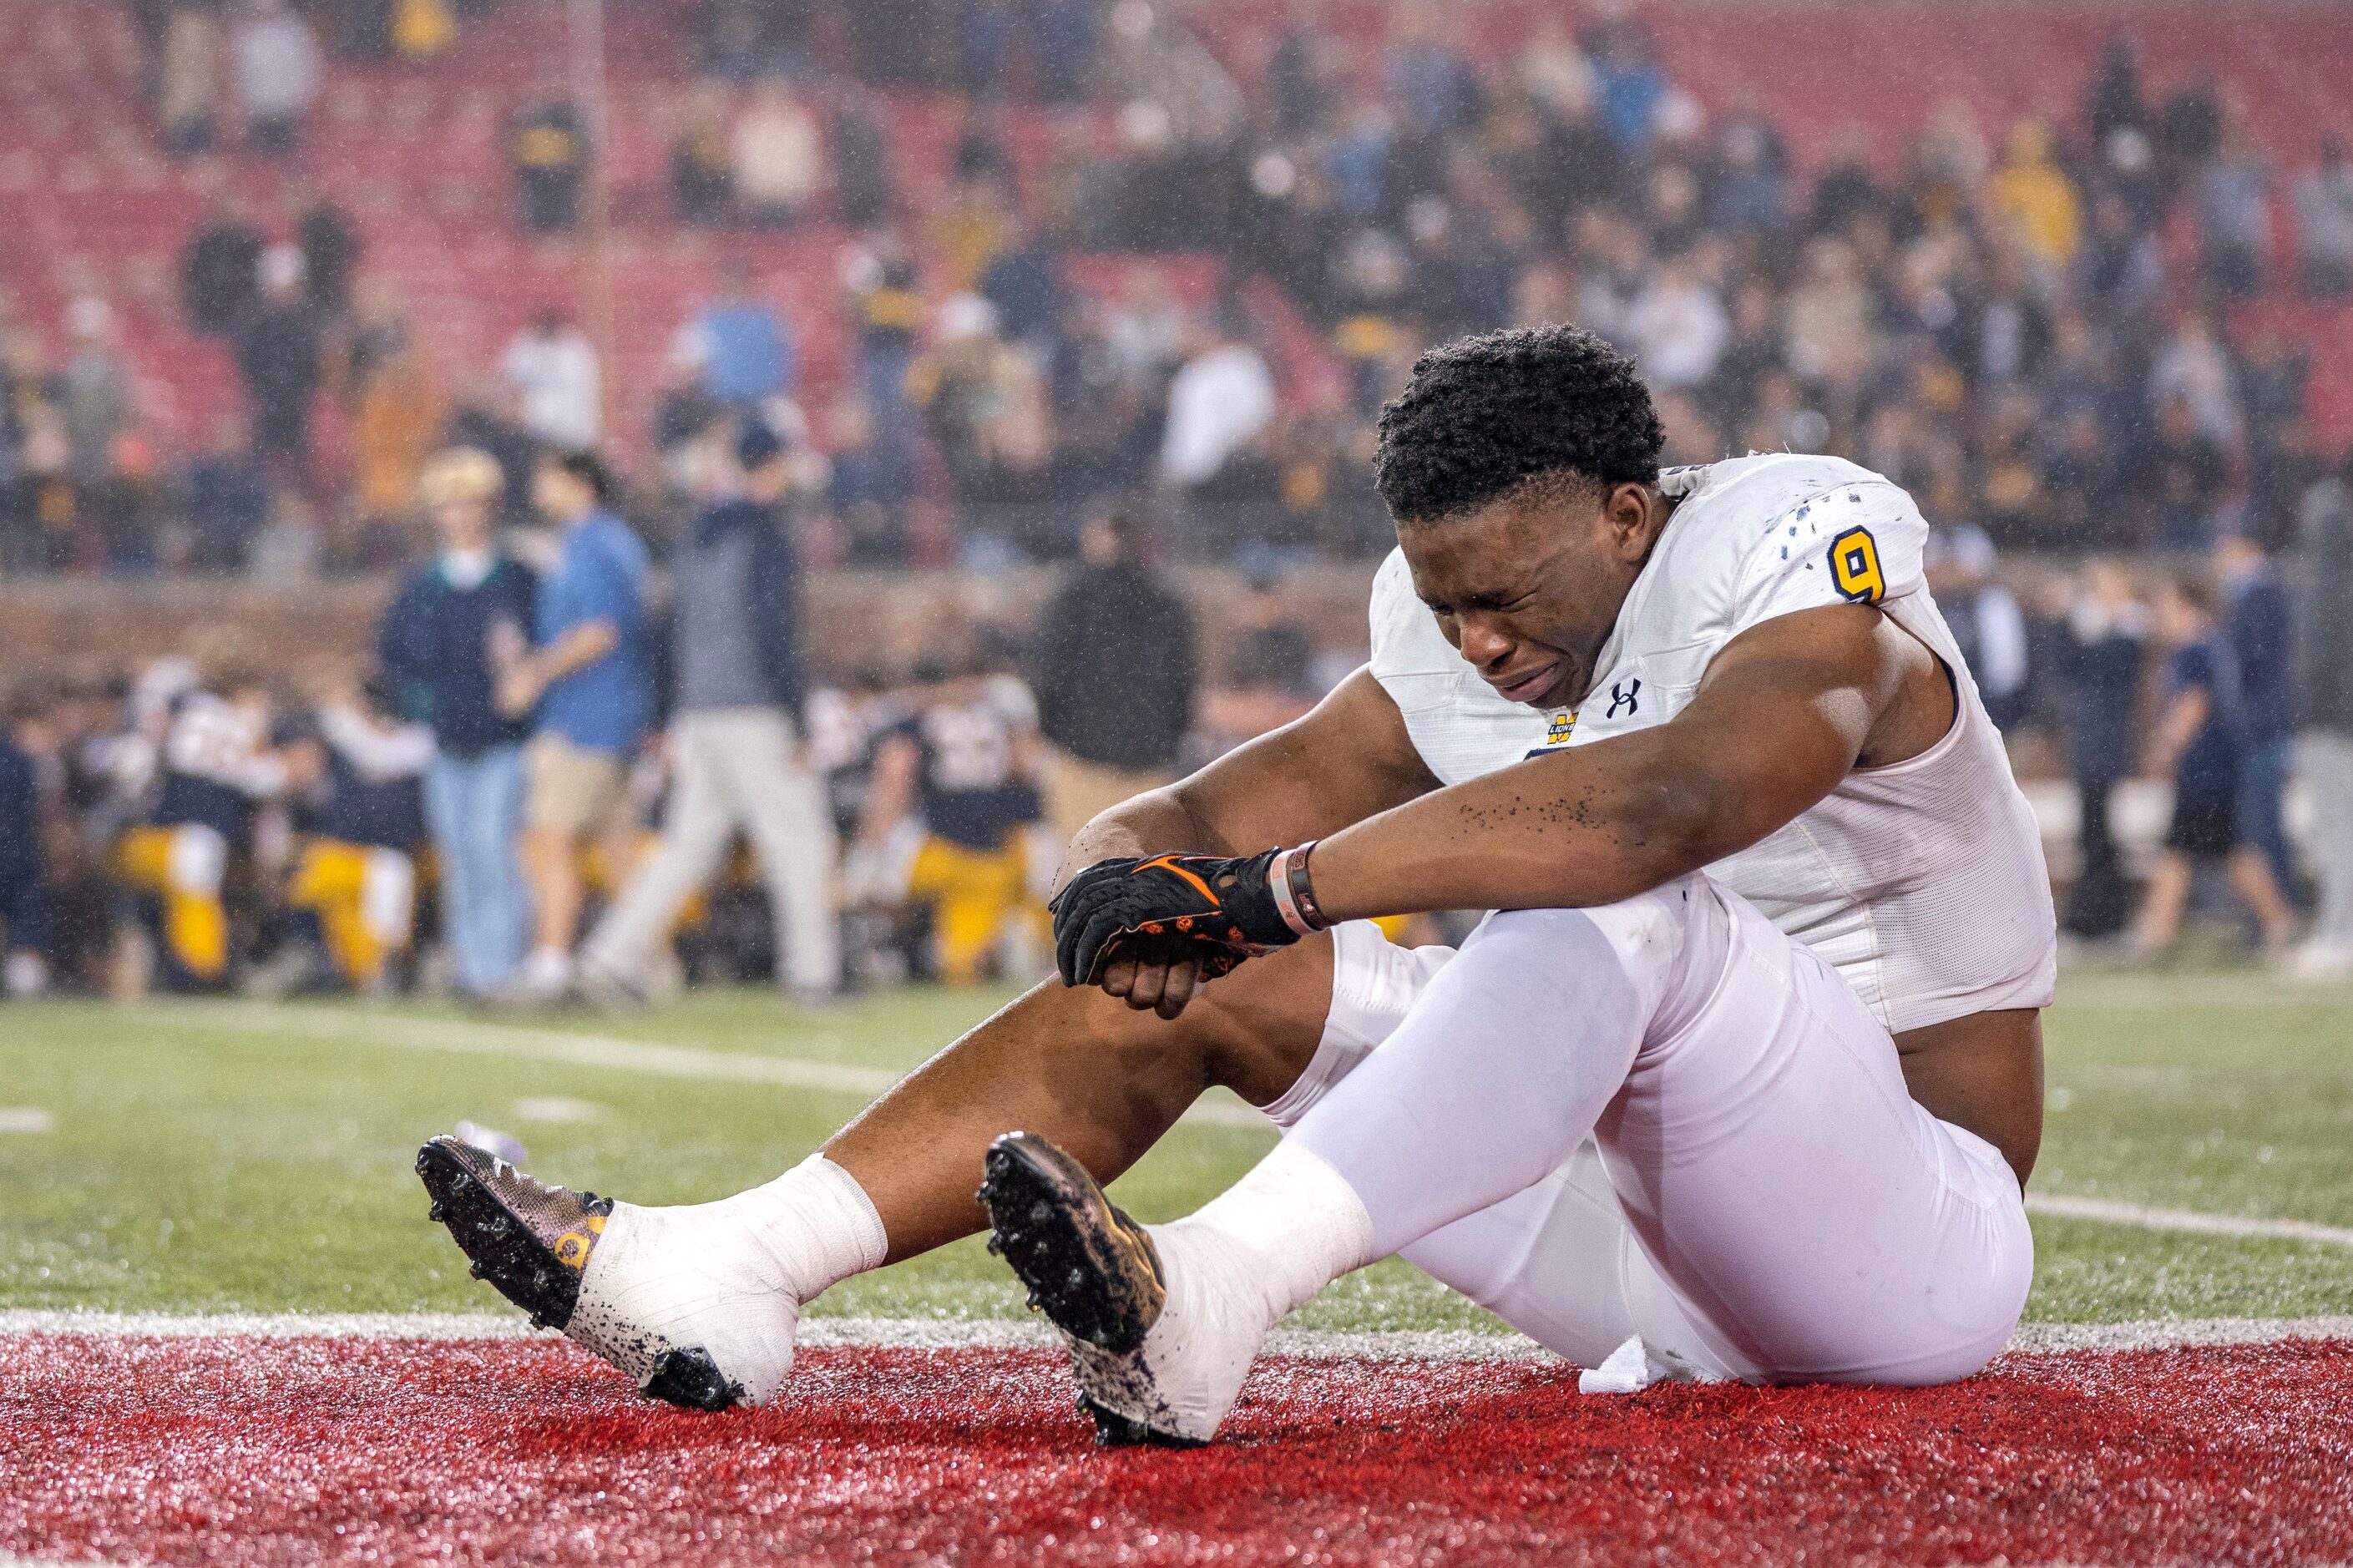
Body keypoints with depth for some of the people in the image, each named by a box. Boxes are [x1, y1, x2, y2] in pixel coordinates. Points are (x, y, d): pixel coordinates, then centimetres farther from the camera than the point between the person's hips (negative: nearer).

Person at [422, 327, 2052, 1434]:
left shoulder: (1806, 569, -17)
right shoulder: (1462, 644, 7)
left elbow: (1678, 793, -38)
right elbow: (1255, 805, 4)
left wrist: (1277, 885, -40)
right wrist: (1144, 853, -23)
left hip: (1911, 1240, -7)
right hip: (1667, 1252, 7)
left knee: (1623, 909, -34)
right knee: (1202, 978, -3)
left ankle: (1214, 1294, -54)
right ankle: (721, 1268, -16)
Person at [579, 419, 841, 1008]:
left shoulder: (698, 539, 16)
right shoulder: (768, 537, -9)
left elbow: (677, 633, 18)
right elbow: (773, 637, -17)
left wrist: (677, 725, 21)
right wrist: (797, 726, -15)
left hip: (697, 717, 8)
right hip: (755, 716, -8)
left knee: (689, 844, 8)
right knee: (800, 839, 0)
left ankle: (613, 959, -1)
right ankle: (812, 974, 1)